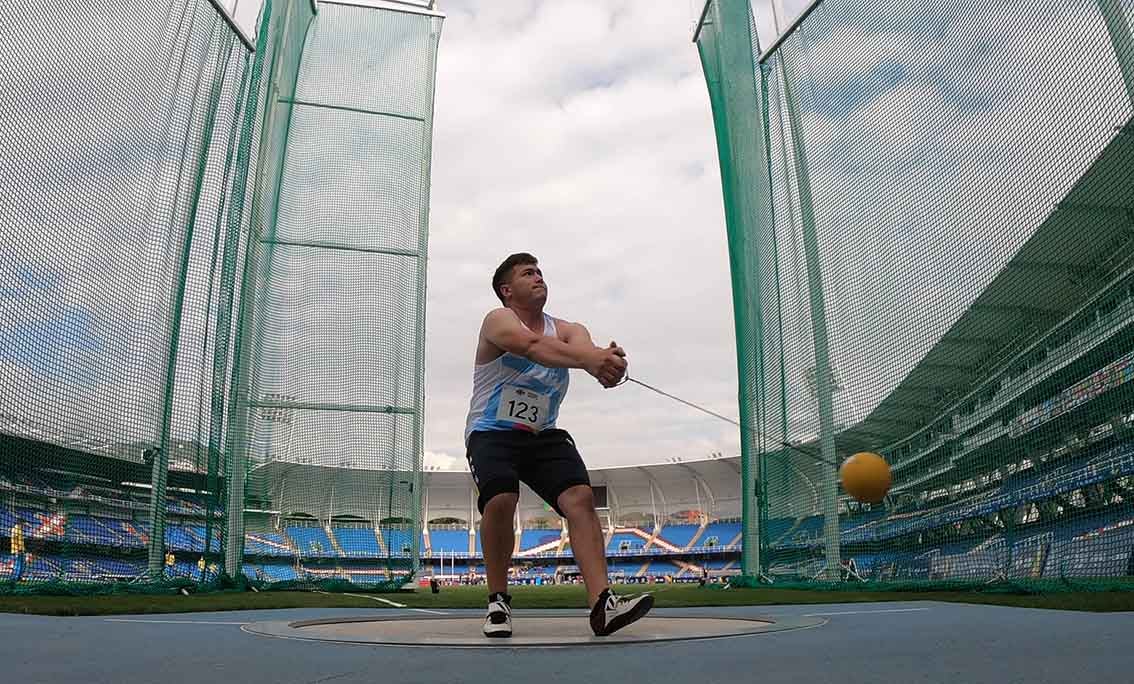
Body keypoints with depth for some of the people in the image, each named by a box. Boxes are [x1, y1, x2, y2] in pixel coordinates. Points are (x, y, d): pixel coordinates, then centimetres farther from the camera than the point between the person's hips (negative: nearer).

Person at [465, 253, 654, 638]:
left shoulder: (567, 330, 5)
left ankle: (601, 604, -22)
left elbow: (583, 346, -21)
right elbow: (532, 345, -33)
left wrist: (606, 362, -49)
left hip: (543, 435, 4)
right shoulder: (498, 321, -9)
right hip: (492, 433, -4)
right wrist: (590, 358, -52)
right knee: (500, 500, -28)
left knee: (580, 497, -18)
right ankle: (498, 601, -6)